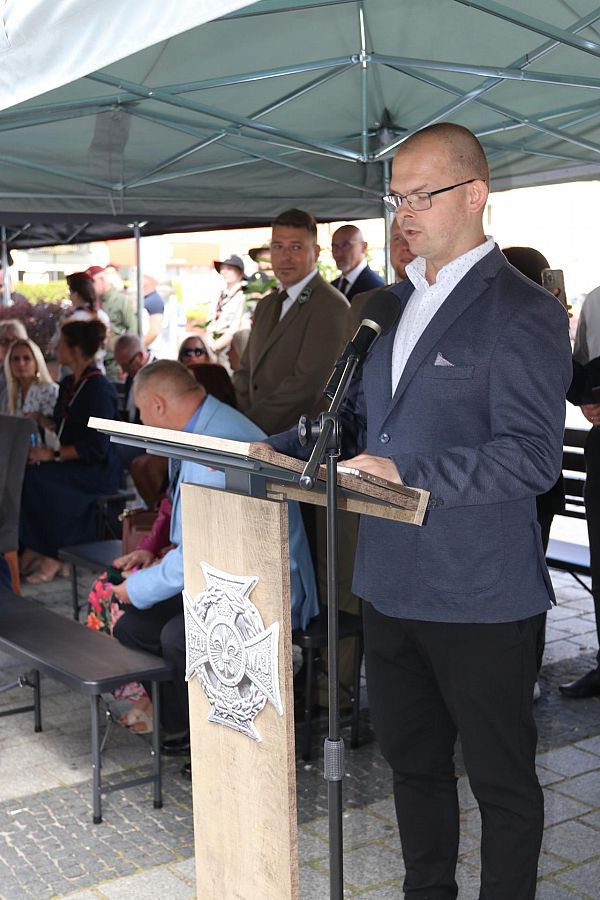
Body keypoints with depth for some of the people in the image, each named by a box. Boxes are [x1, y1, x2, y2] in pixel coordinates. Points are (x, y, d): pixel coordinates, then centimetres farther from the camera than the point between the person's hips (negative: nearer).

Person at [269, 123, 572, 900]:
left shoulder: (525, 313, -13)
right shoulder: (392, 304, 12)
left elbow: (533, 457, -21)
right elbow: (357, 417, 19)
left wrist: (407, 473, -28)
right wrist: (282, 452, 3)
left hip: (479, 596, -8)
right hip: (391, 584, 8)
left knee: (501, 777, 10)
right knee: (412, 760, 22)